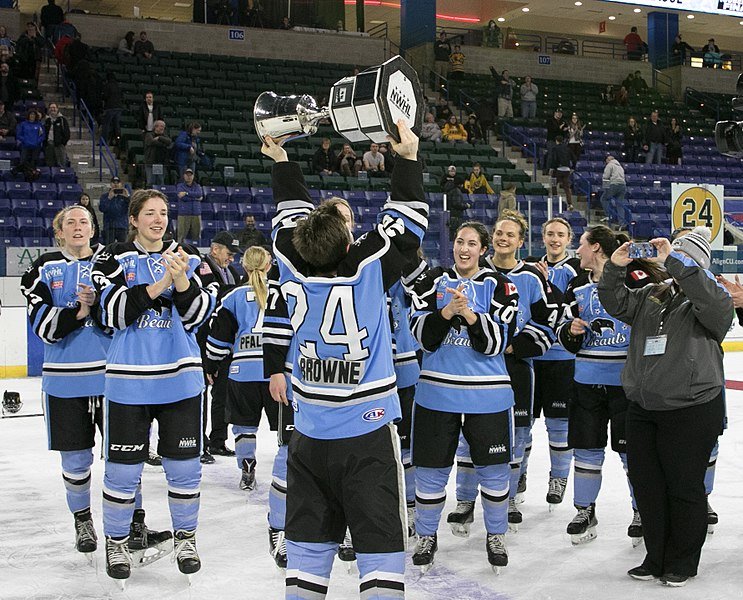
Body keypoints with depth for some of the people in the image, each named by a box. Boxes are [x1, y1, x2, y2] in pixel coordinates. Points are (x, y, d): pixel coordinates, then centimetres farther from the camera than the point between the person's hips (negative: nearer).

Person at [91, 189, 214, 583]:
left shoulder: (187, 257, 6)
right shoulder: (114, 259, 0)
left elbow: (198, 315, -2)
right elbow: (114, 313, -13)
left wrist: (182, 282, -20)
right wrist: (159, 284, -21)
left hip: (180, 377, 2)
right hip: (128, 378, -2)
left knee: (184, 465, 8)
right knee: (123, 467, 5)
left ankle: (185, 537, 26)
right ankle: (116, 542, 23)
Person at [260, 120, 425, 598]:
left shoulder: (294, 268, -6)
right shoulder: (369, 267, -14)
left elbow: (291, 215, 12)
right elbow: (409, 219, -2)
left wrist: (280, 159, 24)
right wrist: (408, 157, 5)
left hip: (310, 438, 4)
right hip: (368, 434, -4)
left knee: (309, 543, 12)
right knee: (381, 546, 1)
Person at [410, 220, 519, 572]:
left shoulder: (499, 286, 1)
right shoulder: (433, 282, 4)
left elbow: (498, 342, -8)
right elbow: (422, 336, -5)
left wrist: (469, 313, -22)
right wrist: (448, 311, -21)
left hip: (487, 395, 0)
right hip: (437, 391, 1)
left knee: (493, 470, 7)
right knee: (431, 470, 7)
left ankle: (495, 536, 28)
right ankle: (426, 536, 26)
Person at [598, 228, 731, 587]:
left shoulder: (705, 300, -6)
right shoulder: (650, 297, 12)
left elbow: (715, 301, -27)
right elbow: (616, 304, 7)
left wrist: (675, 261, -28)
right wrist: (615, 268, -9)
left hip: (691, 411, -6)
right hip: (643, 408, 6)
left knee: (684, 487, 5)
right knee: (646, 485, 12)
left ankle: (682, 563, 21)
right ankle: (656, 558, 26)